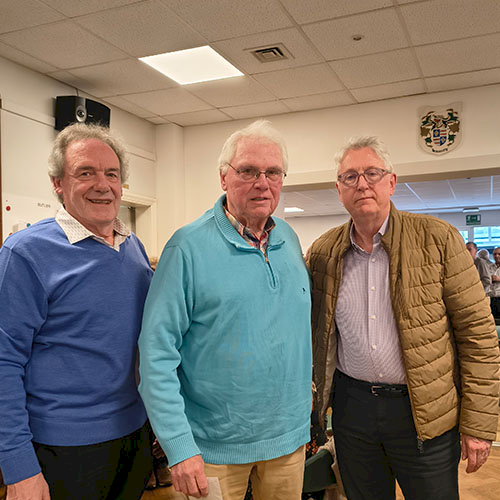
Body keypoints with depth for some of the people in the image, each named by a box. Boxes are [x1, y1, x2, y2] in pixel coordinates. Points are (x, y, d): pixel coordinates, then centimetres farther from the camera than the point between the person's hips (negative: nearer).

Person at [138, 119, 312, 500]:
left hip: (289, 435, 5)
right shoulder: (189, 246, -15)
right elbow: (157, 352, -16)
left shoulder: (289, 239, 3)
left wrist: (307, 408, 11)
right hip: (215, 445, -5)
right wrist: (179, 447, -19)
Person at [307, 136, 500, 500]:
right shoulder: (322, 251, 0)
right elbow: (314, 331, 11)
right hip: (351, 403, 3)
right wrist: (318, 396, 7)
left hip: (426, 412, -2)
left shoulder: (438, 239, -9)